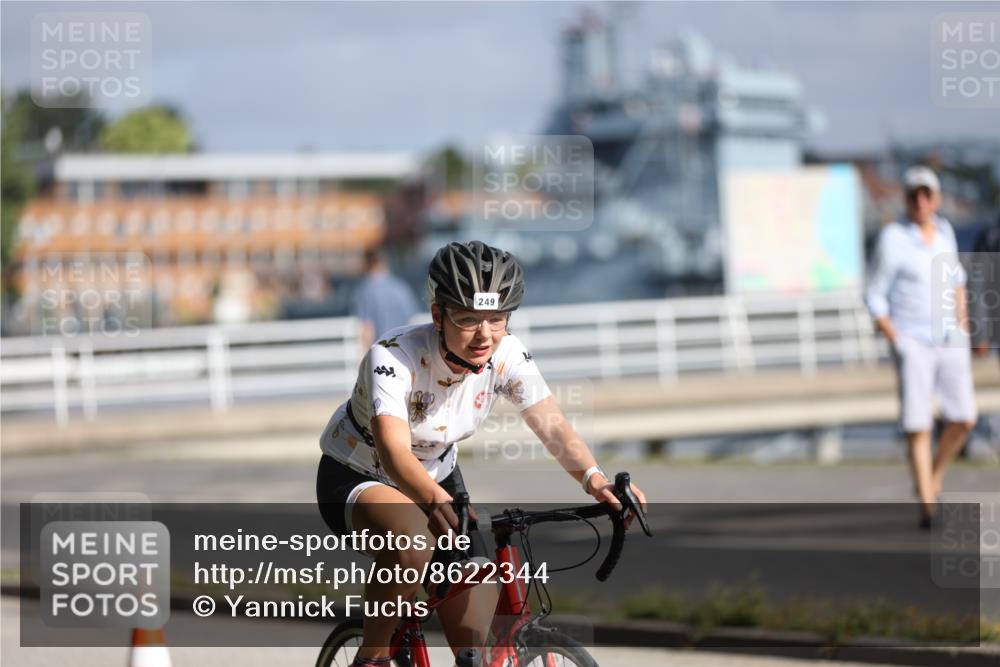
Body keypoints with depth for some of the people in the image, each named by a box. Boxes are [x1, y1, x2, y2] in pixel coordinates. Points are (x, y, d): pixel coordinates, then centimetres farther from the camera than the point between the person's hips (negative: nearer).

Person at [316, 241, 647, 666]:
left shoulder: (507, 355, -17)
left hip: (437, 481, 5)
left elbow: (551, 425, -27)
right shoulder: (393, 358, -32)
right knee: (413, 547, -40)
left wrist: (594, 479, -47)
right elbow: (393, 449, -45)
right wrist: (436, 502, -65)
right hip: (356, 479, -5)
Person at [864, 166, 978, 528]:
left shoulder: (944, 231, 6)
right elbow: (874, 297, -7)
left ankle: (934, 478, 22)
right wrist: (896, 342, -12)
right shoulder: (893, 238, -11)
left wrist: (961, 324, 13)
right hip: (912, 342, -5)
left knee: (963, 419, -2)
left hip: (949, 339, 5)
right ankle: (927, 504, -2)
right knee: (917, 426, -9)